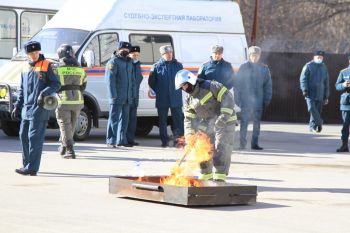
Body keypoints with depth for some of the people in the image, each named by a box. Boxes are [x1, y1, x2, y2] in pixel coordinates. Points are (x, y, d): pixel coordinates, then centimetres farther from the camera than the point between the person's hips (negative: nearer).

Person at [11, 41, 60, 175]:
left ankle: (32, 168, -10)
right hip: (26, 108, 7)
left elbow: (56, 84, -5)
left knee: (35, 138, -9)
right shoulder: (25, 69, 16)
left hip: (39, 108, -7)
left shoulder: (46, 66, -1)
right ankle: (27, 164, 23)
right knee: (23, 136, 10)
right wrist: (17, 107, 16)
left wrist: (44, 93, -20)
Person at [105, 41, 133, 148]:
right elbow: (110, 80, -14)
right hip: (117, 97, -8)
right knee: (114, 118, -6)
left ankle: (121, 140, 18)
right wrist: (113, 95, -21)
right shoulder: (113, 62, -8)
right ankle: (111, 141, -5)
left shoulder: (129, 62, 17)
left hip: (127, 98, 8)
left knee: (124, 119, 11)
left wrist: (131, 94, 15)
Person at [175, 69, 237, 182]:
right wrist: (189, 136, -10)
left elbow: (227, 97, -21)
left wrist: (224, 116, -29)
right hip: (207, 124, 8)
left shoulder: (210, 86, -16)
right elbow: (189, 119, 5)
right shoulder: (189, 100, 5)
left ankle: (220, 177, -14)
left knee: (220, 149, -14)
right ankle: (206, 175, 24)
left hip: (224, 122, -8)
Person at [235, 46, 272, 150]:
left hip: (258, 100, 2)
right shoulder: (243, 67, 0)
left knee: (257, 122, 7)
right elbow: (237, 83, 1)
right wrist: (238, 99, -5)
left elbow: (268, 85, 7)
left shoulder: (264, 68, 5)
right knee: (244, 122, -2)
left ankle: (255, 143, 12)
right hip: (245, 100, -2)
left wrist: (266, 99, 1)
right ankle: (242, 143, 3)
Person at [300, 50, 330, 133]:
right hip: (310, 93, -3)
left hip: (320, 94, 3)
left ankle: (312, 126, 9)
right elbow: (303, 78, -2)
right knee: (312, 108, -19)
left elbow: (326, 83, 18)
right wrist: (304, 89, -15)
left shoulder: (324, 68, 14)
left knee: (318, 111, 1)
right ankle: (319, 123, -14)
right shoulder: (308, 66, 3)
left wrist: (326, 96, 14)